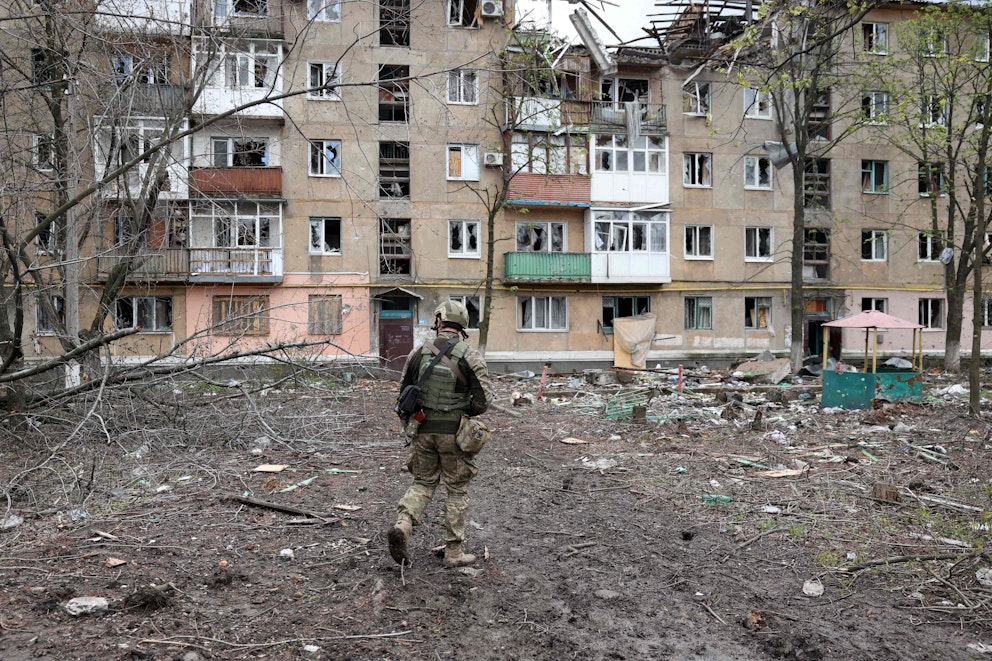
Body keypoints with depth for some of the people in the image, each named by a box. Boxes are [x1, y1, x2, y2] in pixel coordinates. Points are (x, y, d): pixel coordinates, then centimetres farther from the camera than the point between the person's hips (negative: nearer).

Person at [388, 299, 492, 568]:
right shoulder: (470, 356, -9)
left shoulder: (419, 352, 1)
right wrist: (463, 413, 7)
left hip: (424, 430, 3)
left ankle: (402, 525, -5)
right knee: (457, 491, 8)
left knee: (422, 483, 18)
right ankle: (454, 552, 14)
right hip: (454, 432, -3)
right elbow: (483, 399, -11)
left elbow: (404, 392, 6)